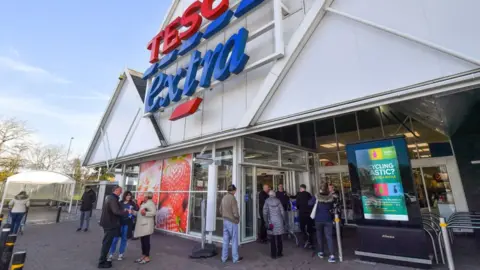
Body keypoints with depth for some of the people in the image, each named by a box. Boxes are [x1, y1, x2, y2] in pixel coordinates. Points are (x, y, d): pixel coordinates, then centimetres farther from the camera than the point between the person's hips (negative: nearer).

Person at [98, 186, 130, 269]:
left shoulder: (109, 197, 10)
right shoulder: (113, 199, -23)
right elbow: (116, 211, -31)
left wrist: (123, 210, 8)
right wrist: (127, 212, -21)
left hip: (107, 223, 10)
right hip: (110, 224, -10)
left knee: (106, 242, 20)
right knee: (107, 243, 1)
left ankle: (103, 259, 31)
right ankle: (102, 262, 11)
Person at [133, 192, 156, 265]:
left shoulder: (150, 203, -11)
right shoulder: (143, 203, 18)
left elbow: (154, 212, -23)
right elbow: (139, 213, 21)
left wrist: (146, 213, -33)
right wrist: (133, 212, 12)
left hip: (147, 225, -9)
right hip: (141, 225, 9)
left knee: (146, 241, -3)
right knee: (142, 241, 13)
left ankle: (147, 257, 5)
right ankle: (143, 256, 23)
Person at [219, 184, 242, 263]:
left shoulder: (224, 198, 3)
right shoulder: (232, 198, -19)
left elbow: (220, 210, 11)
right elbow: (235, 213, -19)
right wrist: (238, 218, -1)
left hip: (225, 221, 7)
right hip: (232, 222, -7)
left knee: (225, 240, 15)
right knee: (234, 240, 7)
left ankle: (224, 258, 24)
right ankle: (235, 258, 18)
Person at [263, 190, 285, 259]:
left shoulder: (267, 201, -3)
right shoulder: (278, 201, 1)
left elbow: (265, 212, -7)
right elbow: (282, 211, 1)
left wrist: (267, 222, -1)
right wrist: (283, 220, 11)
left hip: (271, 222, -1)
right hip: (279, 222, 2)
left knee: (272, 239, 7)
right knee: (279, 238, 13)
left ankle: (273, 254, 12)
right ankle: (279, 253, 21)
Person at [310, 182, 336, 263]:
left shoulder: (317, 197, -12)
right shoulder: (331, 197, -8)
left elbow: (310, 203, 2)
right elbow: (332, 207, 7)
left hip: (318, 219, 0)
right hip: (328, 219, 0)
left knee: (319, 235, 15)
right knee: (329, 236, 2)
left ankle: (320, 252, 24)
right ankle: (332, 255, -5)